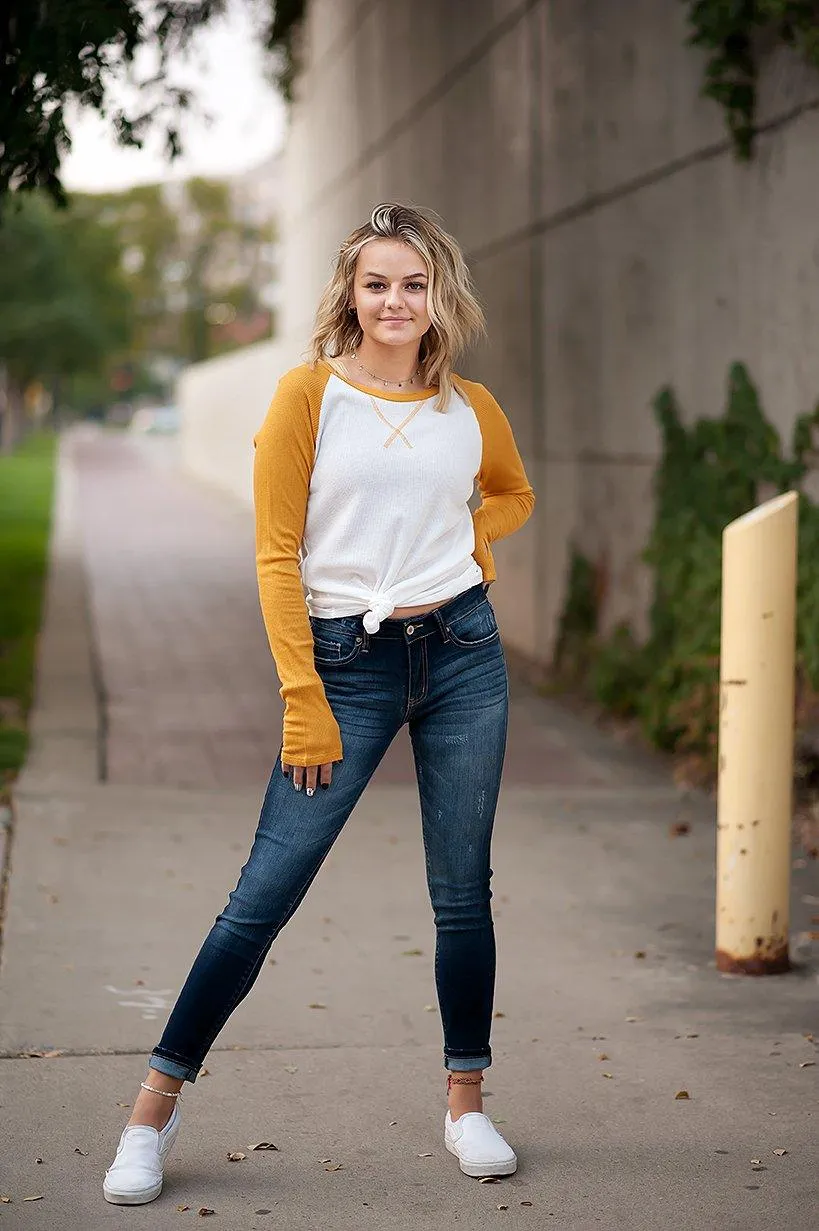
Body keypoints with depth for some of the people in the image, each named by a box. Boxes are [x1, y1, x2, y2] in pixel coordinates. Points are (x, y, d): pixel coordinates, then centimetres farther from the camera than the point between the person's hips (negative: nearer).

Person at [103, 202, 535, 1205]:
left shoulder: (472, 408, 7)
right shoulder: (308, 392, -3)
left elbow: (514, 492, 28)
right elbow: (276, 552, -5)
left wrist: (473, 546, 6)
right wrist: (303, 699, -10)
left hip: (462, 650, 3)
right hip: (349, 661, -3)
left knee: (463, 892, 7)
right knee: (265, 893, -3)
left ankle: (465, 1101, 22)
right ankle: (157, 1102, 9)